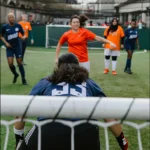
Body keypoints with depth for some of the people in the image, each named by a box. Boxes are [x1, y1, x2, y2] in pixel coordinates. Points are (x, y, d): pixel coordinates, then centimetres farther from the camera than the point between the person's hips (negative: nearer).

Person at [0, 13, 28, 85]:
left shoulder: (18, 26, -6)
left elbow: (23, 34, 7)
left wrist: (23, 37, -16)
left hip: (17, 46, 0)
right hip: (9, 47, 0)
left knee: (19, 63, 2)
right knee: (10, 63, -9)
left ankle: (23, 79, 15)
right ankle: (15, 75, 21)